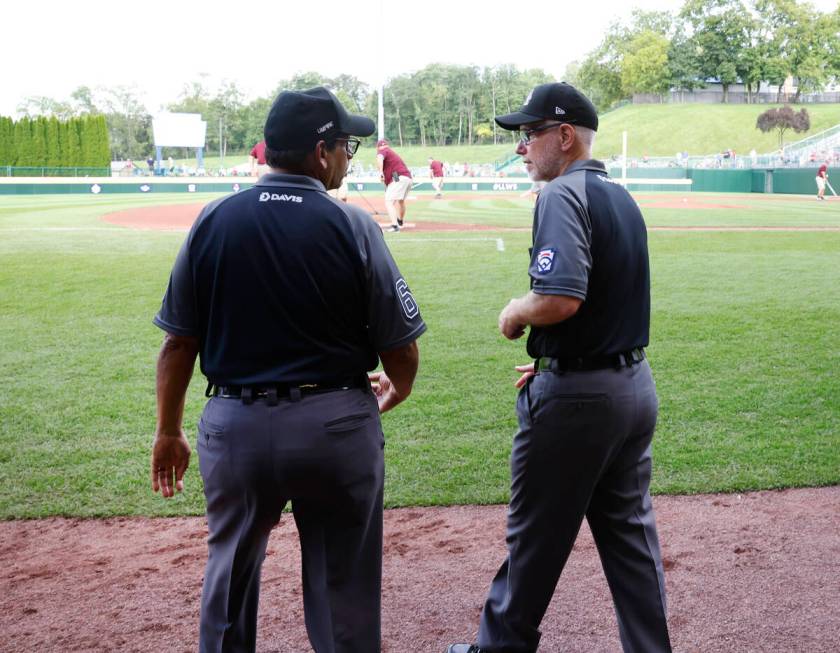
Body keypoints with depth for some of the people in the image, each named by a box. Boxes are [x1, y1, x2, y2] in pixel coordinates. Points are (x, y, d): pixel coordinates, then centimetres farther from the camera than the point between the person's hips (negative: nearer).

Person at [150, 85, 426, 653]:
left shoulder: (214, 220, -2)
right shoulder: (353, 226, -9)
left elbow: (179, 341, 0)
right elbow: (401, 348, -6)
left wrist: (169, 431, 12)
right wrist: (396, 391, 16)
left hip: (235, 425, 3)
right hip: (337, 427, -2)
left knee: (231, 573, 22)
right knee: (343, 589, 13)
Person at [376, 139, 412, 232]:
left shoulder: (383, 151, 3)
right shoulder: (393, 153, 29)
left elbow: (380, 158, -20)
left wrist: (380, 171, -32)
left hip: (398, 178, -9)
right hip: (408, 178, 9)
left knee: (388, 202, -14)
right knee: (401, 200, 31)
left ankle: (394, 225, -32)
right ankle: (400, 221, 54)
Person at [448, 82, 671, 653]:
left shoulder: (565, 194, -17)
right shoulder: (622, 197, 12)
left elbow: (560, 298, -30)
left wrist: (514, 315, -10)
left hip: (577, 397, -9)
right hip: (636, 384, 9)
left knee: (535, 536, 8)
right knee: (632, 532, 15)